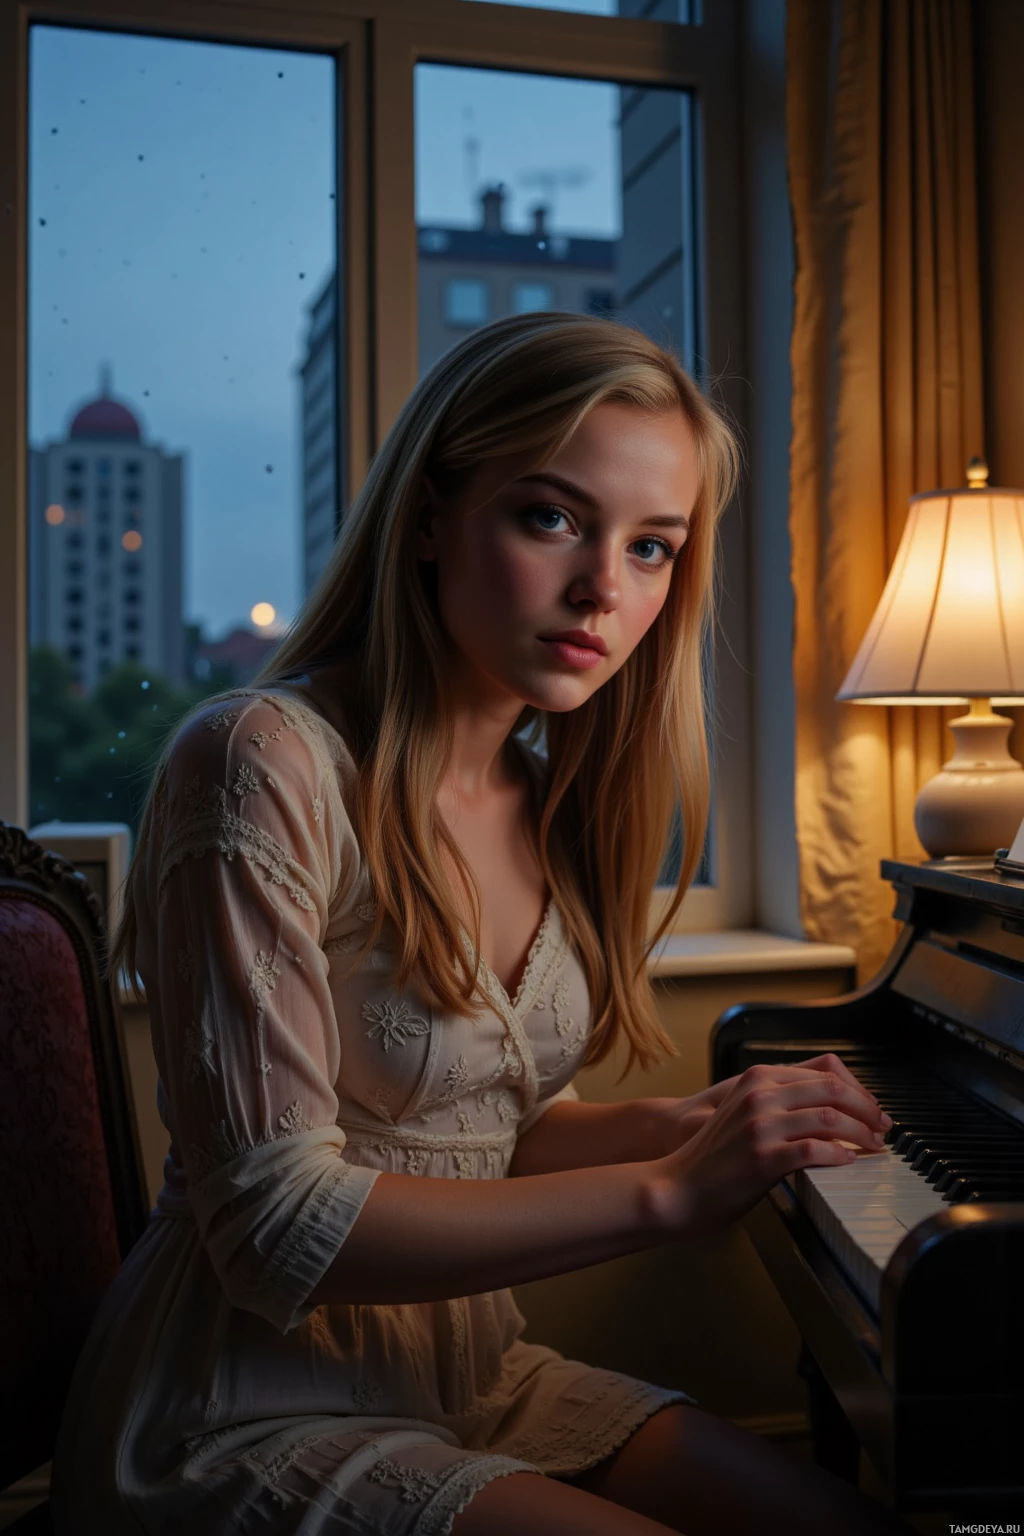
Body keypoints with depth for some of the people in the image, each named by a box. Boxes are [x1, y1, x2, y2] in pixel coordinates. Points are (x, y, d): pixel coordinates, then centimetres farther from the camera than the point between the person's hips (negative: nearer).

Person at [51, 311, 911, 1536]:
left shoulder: (547, 802, 4)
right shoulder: (262, 764, -20)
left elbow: (497, 1128, 10)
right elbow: (279, 1224, -22)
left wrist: (693, 1122, -7)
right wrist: (666, 1191, -22)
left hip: (468, 1374, 7)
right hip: (247, 1423, -6)